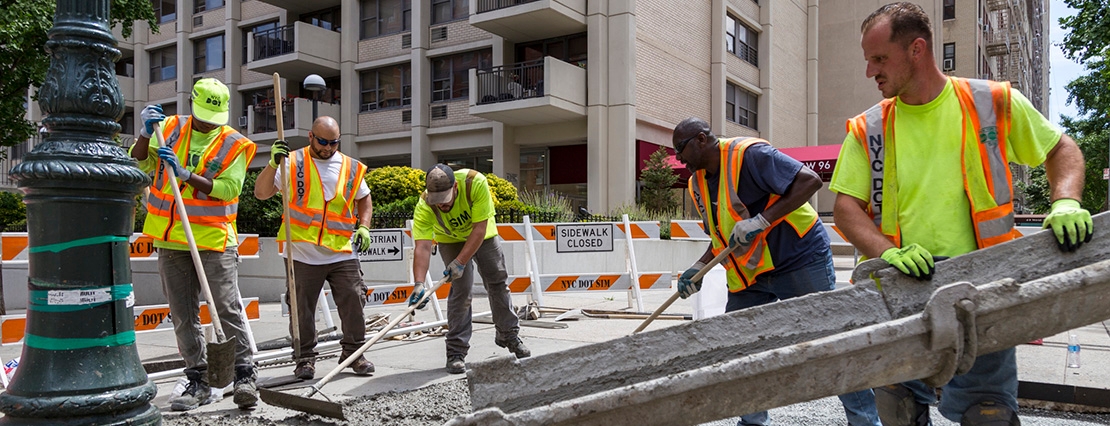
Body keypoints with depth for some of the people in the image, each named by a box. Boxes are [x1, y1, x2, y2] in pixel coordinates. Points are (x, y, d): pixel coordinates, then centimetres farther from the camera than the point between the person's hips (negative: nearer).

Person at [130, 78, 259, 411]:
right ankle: (198, 380, 17)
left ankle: (245, 374, 0)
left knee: (228, 308, -7)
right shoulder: (170, 128, 8)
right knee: (183, 315, 8)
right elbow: (139, 165, 6)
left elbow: (228, 189, -10)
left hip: (215, 239, -4)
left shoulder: (234, 144, -2)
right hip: (171, 240, 4)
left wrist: (185, 174, -18)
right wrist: (146, 132, -10)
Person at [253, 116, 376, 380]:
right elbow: (261, 193, -5)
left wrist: (363, 227, 6)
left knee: (353, 303, 3)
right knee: (302, 309, 6)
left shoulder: (352, 168, 8)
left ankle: (354, 353, 19)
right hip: (303, 254, -2)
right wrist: (273, 164, -18)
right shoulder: (293, 163, 0)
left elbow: (364, 200, 22)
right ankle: (305, 358, 20)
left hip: (342, 253, 2)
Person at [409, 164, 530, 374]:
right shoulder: (424, 206, -35)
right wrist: (419, 284, -52)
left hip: (483, 235, 1)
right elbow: (422, 247, -40)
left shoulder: (476, 182, -39)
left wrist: (460, 262, -36)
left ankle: (510, 336, 27)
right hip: (451, 241, -1)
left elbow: (479, 228, -34)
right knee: (461, 288, -13)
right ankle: (456, 351, -5)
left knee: (498, 282, 8)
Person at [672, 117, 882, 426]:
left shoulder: (749, 154, -17)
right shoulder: (698, 184, 8)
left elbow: (810, 180, -24)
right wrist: (699, 268, 4)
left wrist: (761, 220, -29)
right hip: (749, 278, 8)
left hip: (799, 261, -8)